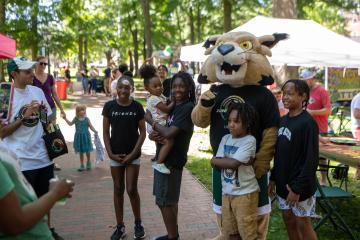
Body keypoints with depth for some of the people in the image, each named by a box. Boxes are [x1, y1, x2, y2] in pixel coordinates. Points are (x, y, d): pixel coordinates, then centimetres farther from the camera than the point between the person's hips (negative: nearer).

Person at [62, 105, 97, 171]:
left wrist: (94, 131, -22)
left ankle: (88, 163, 31)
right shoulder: (76, 119, -2)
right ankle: (82, 165, 21)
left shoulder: (86, 119, -9)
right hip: (79, 137, 2)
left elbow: (91, 126, -6)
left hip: (86, 136, -2)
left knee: (87, 151, 9)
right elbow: (70, 124, 16)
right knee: (81, 152, 10)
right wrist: (65, 118, 13)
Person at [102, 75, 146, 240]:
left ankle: (138, 223, 22)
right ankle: (120, 226, 22)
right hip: (115, 155, 2)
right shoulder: (109, 106, -3)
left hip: (133, 155, -1)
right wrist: (110, 153, -7)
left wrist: (133, 154, -10)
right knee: (118, 190, 10)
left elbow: (142, 132, -4)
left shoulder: (137, 107, -6)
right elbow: (106, 132, 0)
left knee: (131, 190, 1)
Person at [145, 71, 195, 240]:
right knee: (169, 201, 19)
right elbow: (162, 131, 10)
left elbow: (169, 133, -25)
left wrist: (151, 121, -10)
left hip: (172, 161, -8)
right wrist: (154, 135, -14)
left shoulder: (188, 108, -16)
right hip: (164, 158, 9)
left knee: (164, 202, 1)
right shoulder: (173, 106, 10)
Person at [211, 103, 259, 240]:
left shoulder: (249, 140, -16)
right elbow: (215, 163, -4)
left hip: (244, 193, -6)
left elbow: (233, 163, -25)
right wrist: (230, 161, -19)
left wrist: (219, 160, -8)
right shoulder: (225, 138, 4)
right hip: (227, 192, 7)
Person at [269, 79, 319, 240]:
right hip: (283, 183, 7)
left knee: (303, 225, 6)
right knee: (289, 221, 17)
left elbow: (311, 159, -19)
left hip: (301, 186, -7)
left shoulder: (308, 123, -17)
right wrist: (273, 178, 11)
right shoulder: (283, 120, 6)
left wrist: (297, 188, -19)